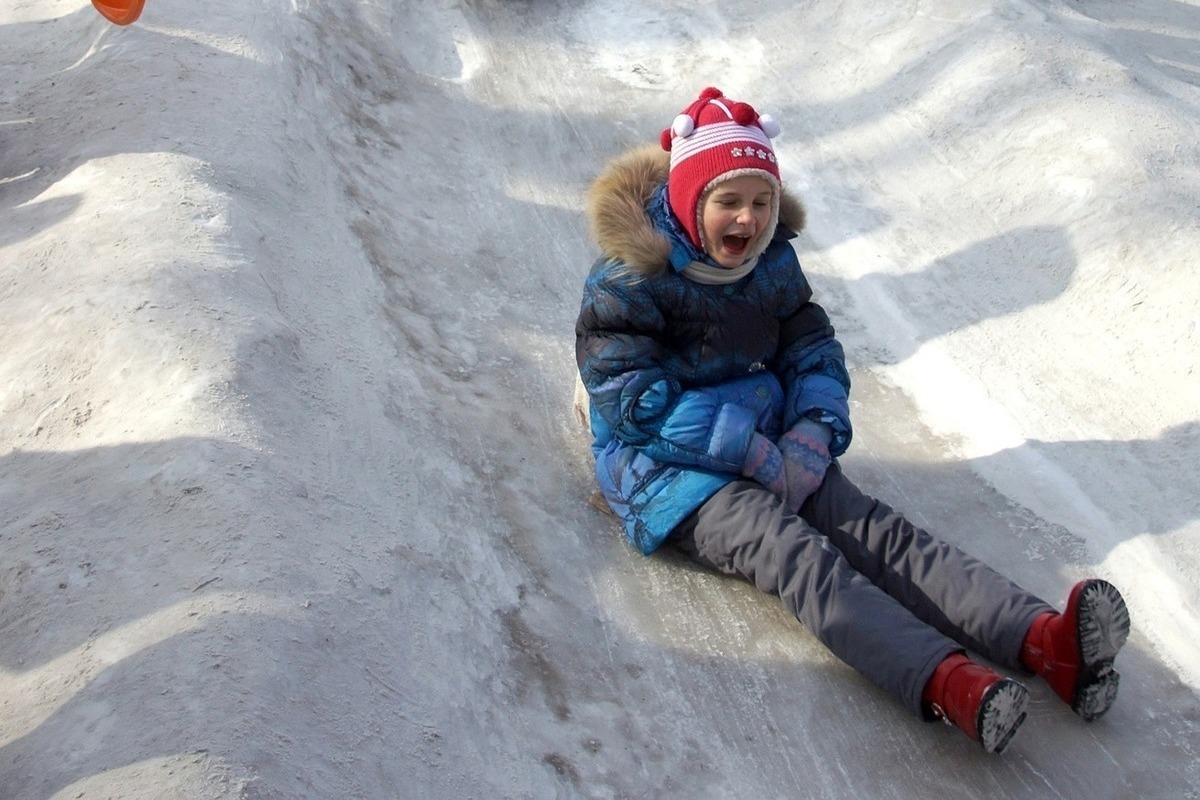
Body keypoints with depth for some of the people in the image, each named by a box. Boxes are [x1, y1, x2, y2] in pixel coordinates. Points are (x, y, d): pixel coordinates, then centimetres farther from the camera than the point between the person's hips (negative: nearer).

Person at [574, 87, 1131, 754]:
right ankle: (949, 684, -52)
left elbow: (815, 353, 9)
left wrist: (811, 436, -14)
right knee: (801, 553, -31)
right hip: (668, 469, -6)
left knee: (878, 530, -18)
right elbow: (632, 399, -18)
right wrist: (757, 455, -22)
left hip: (769, 447, 6)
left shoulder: (772, 261, 8)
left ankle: (1046, 639, -35)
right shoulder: (632, 277, -12)